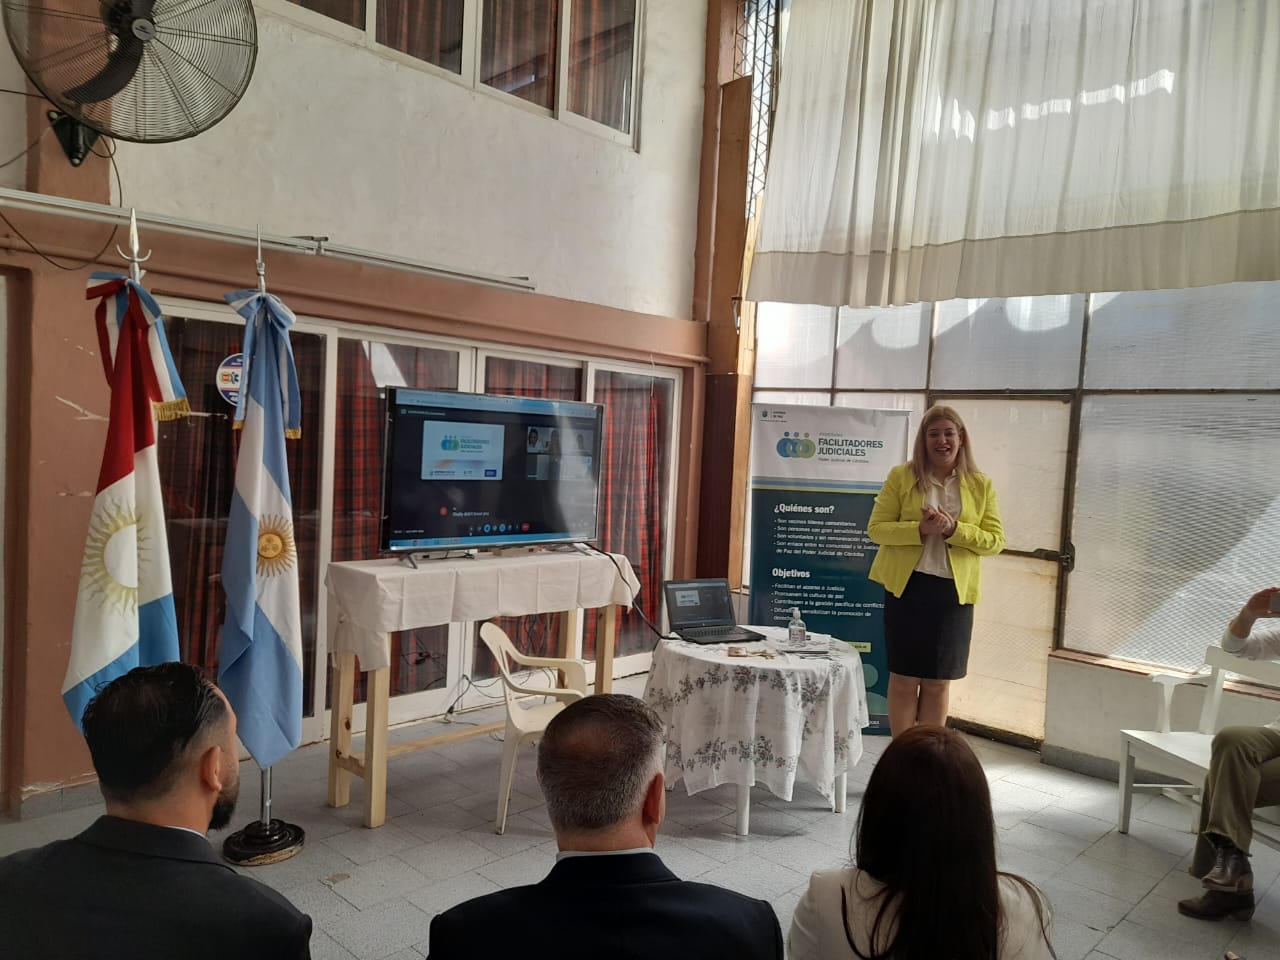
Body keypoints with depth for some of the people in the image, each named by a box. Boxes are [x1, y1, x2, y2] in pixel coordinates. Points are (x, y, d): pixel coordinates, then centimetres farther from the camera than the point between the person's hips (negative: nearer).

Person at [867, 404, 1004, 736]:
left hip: (954, 591, 2)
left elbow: (995, 541, 1)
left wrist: (954, 529, -16)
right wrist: (919, 529, -19)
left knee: (939, 682, 10)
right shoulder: (901, 476, 1)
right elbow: (876, 528, -2)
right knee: (904, 678, 5)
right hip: (907, 586, -1)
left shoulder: (981, 485, 5)